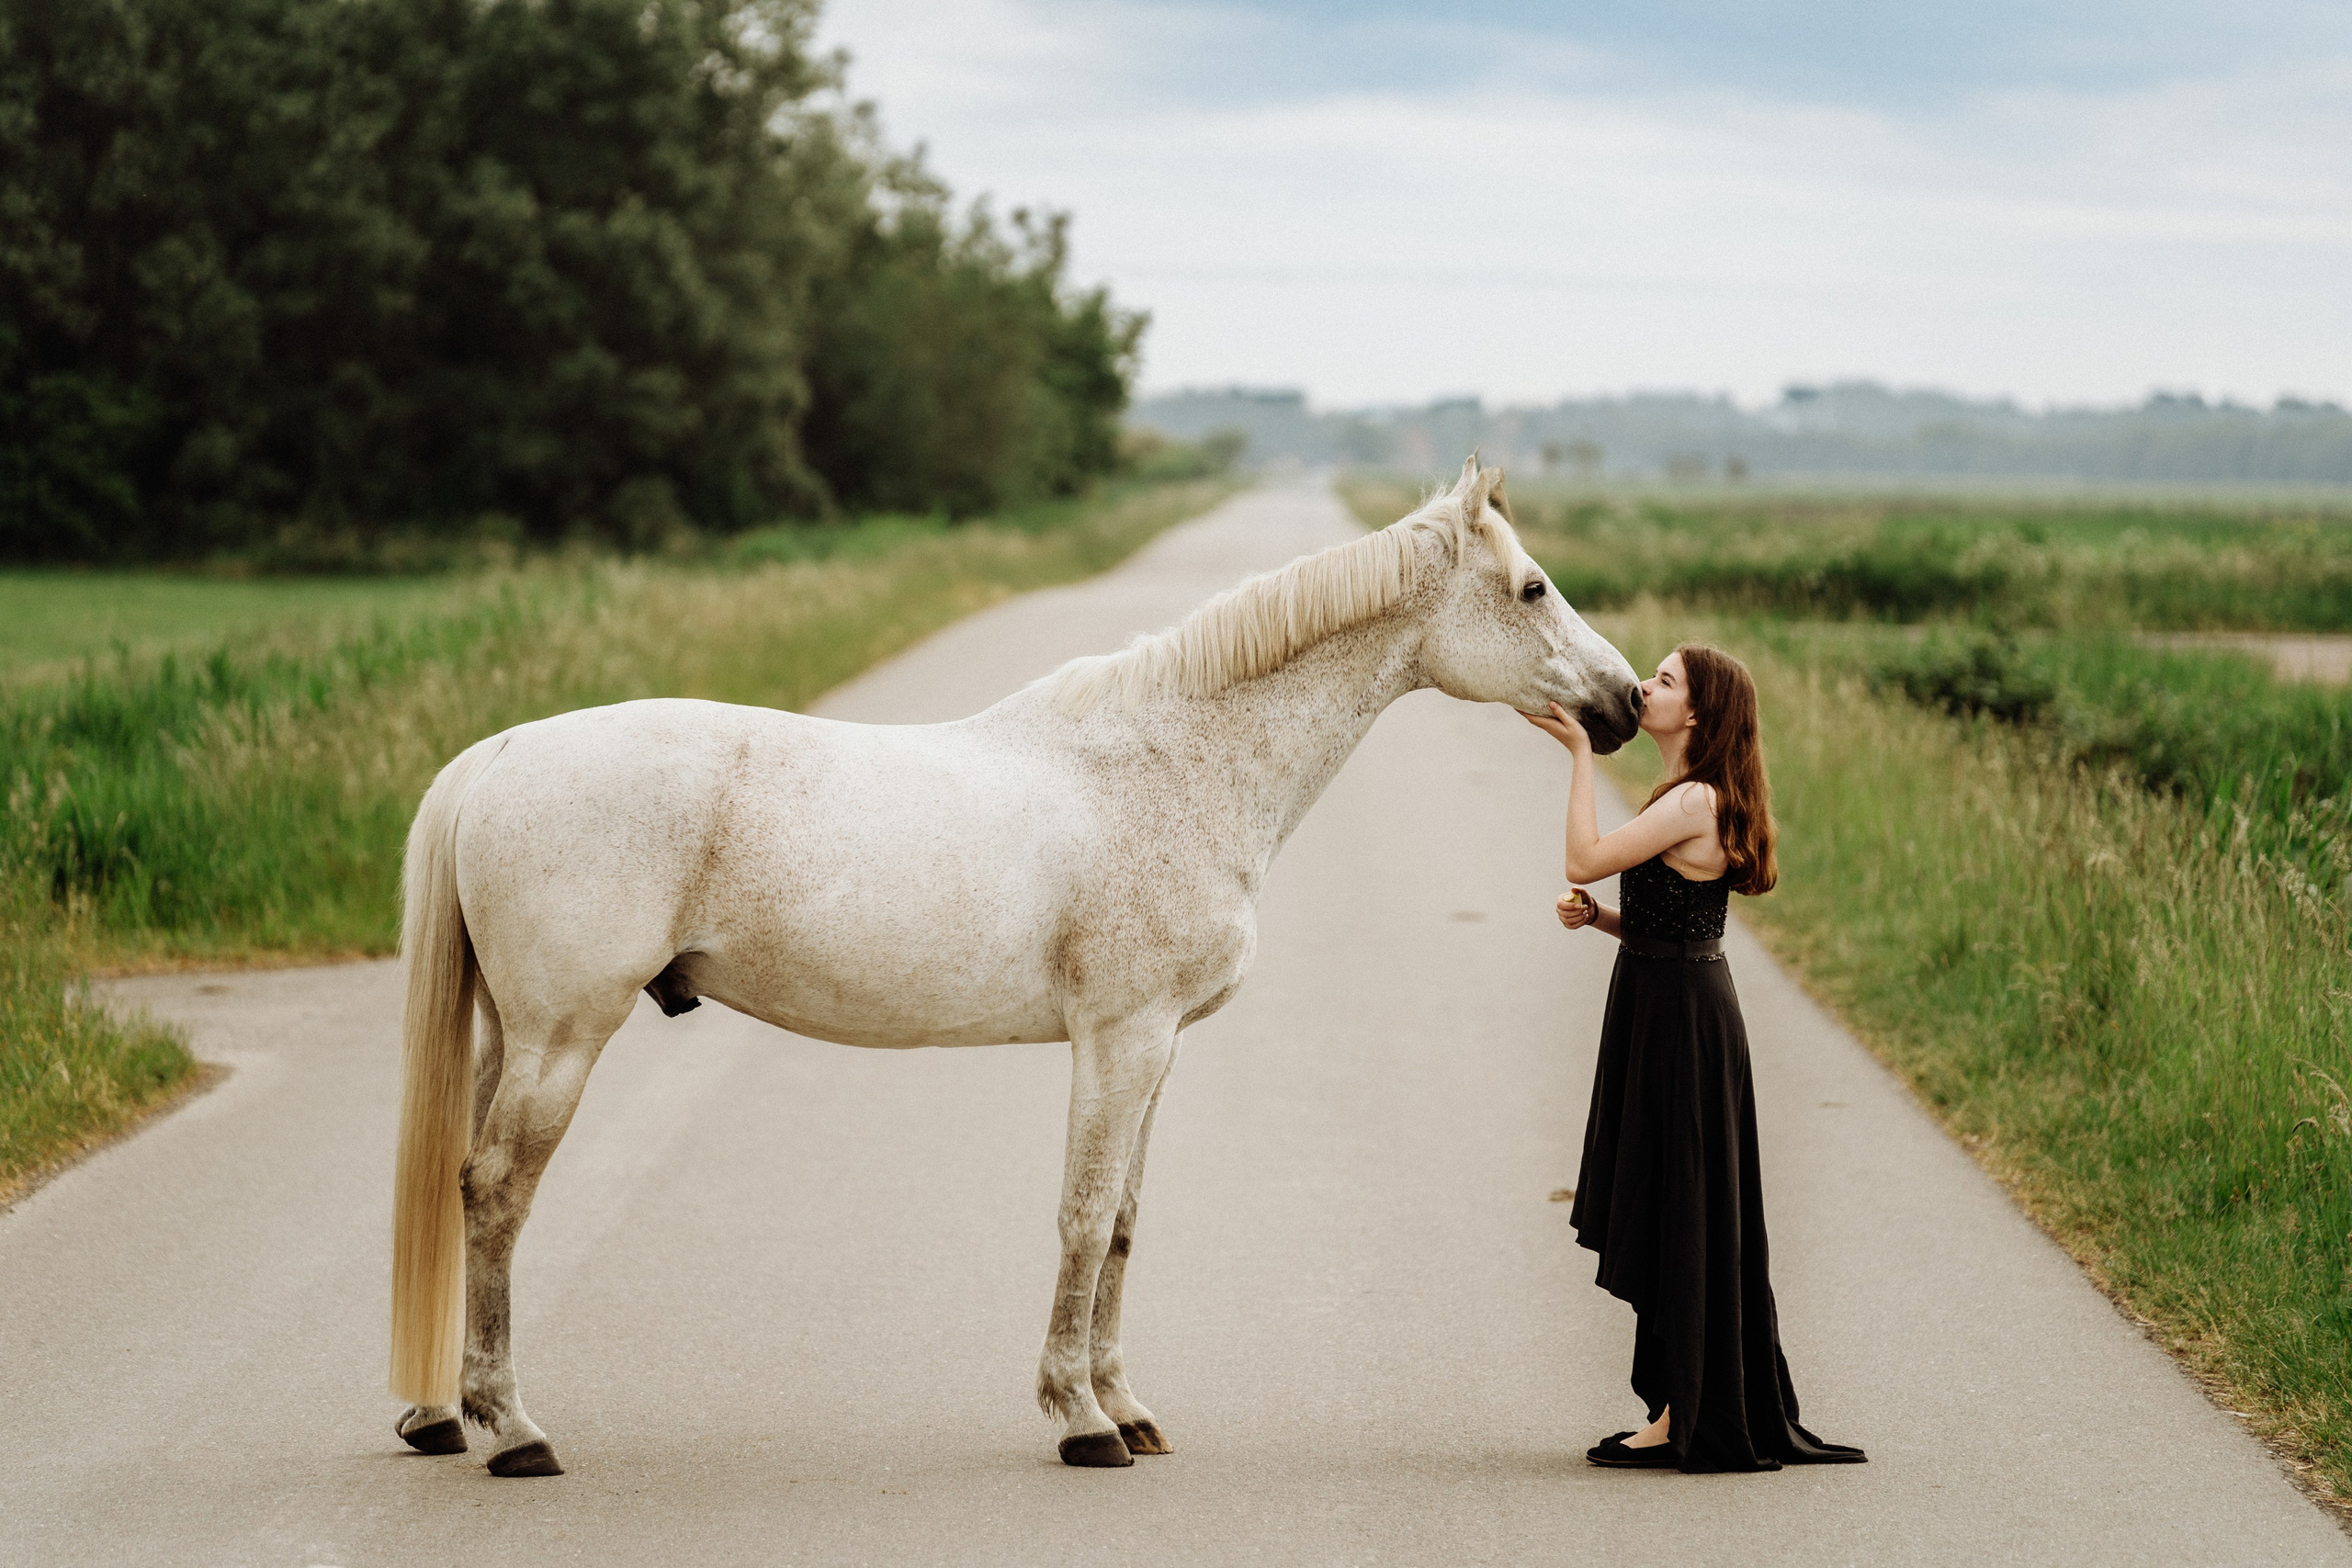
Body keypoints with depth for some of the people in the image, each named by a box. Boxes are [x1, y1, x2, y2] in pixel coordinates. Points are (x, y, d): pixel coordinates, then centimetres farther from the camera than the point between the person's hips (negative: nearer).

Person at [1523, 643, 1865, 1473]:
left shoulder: (1694, 802, -17)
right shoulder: (1690, 798, 14)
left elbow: (1586, 856, -20)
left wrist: (1580, 753, -12)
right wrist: (1594, 915, -1)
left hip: (1679, 1021, -10)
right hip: (1668, 1008, 10)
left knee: (1677, 1218, -3)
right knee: (1670, 1220, 14)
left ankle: (1684, 1421, 3)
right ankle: (1684, 1411, 20)